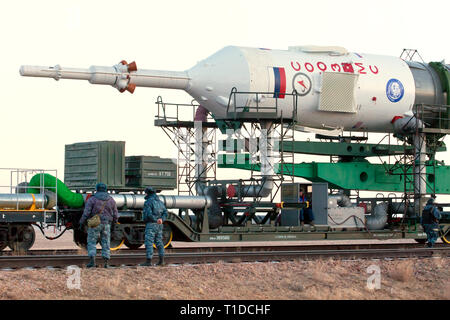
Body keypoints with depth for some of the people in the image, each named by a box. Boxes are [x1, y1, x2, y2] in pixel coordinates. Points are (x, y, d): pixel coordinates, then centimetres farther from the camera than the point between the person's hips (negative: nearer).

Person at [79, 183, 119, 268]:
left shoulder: (92, 199, -5)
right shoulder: (111, 200, 6)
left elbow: (86, 213, -11)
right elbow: (115, 215, 8)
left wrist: (81, 223, -3)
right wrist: (114, 223, 25)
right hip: (106, 225, 3)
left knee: (91, 243, 4)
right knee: (106, 244, 8)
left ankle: (92, 260, -11)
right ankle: (106, 263, 1)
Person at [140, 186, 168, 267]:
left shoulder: (148, 202, -9)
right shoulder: (160, 202, 15)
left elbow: (148, 214, -20)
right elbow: (165, 212, 9)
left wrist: (156, 220, -11)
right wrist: (161, 219, -5)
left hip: (151, 224, -8)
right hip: (159, 225, 8)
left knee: (149, 242, -7)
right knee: (159, 242, 12)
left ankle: (148, 261, -11)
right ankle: (161, 260, 10)